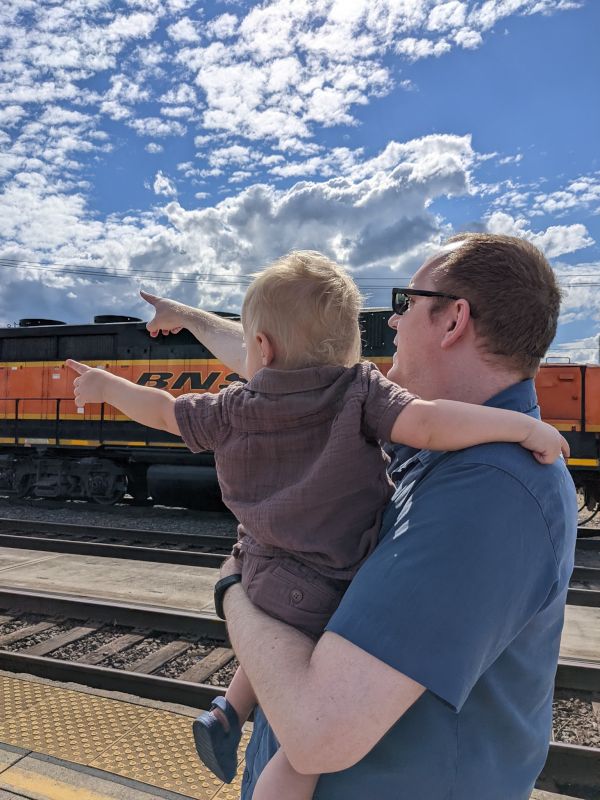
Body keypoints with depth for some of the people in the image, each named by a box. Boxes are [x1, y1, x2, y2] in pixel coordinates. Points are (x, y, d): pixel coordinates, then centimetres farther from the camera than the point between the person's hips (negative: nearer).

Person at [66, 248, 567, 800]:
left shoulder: (234, 409, 1)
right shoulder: (360, 392, -12)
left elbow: (163, 411, 14)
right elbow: (429, 425, -27)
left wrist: (106, 386, 32)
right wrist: (523, 424, -16)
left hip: (264, 579, 6)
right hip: (323, 597, -6)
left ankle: (227, 713, 37)